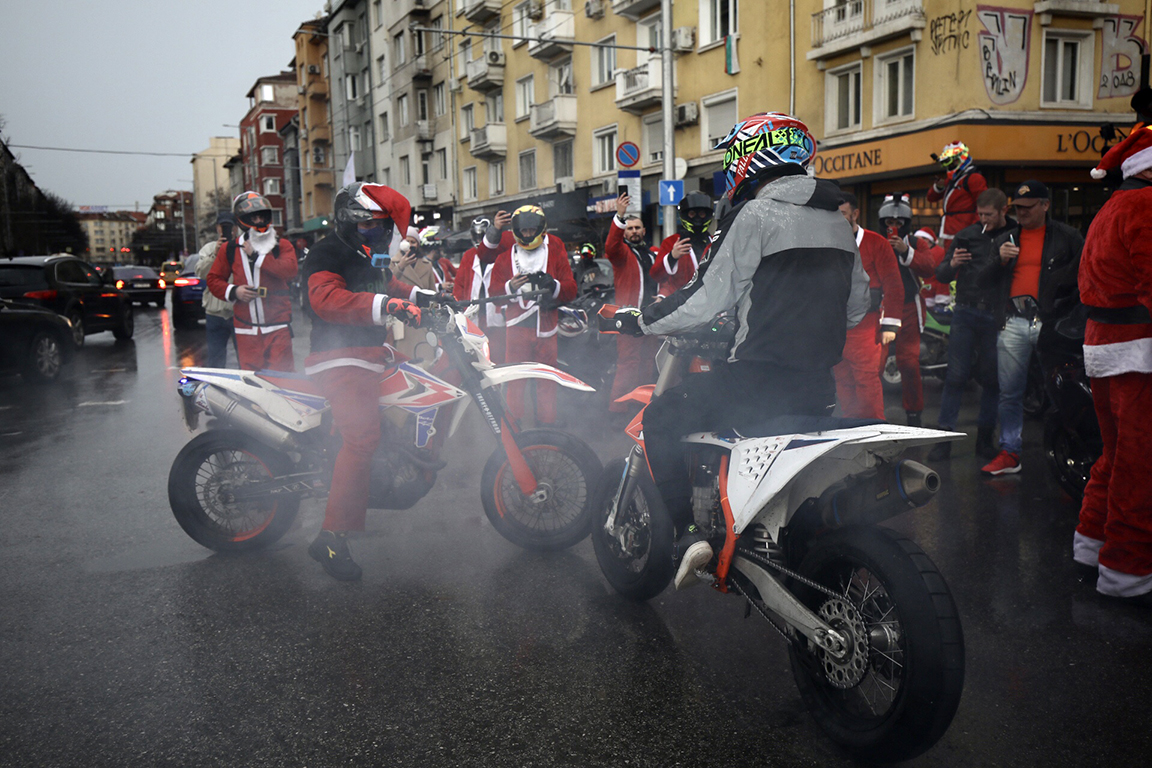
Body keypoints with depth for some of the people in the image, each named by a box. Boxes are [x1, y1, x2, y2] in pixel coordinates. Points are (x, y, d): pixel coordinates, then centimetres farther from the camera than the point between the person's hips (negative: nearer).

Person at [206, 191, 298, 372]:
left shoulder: (282, 245, 6)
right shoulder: (229, 249, 11)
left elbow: (289, 270, -14)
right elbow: (214, 279, 16)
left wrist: (256, 256, -12)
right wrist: (233, 291, -4)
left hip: (278, 326, -2)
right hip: (246, 328, 2)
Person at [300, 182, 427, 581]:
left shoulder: (372, 256, 20)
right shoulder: (327, 253, -11)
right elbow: (326, 299, -31)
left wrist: (417, 294, 23)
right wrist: (384, 305, -43)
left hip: (372, 354, 10)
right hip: (340, 359, -10)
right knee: (361, 436, -26)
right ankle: (332, 537, -26)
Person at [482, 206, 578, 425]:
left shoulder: (554, 251, 11)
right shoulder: (506, 254, 11)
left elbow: (571, 289, 5)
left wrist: (552, 284, -15)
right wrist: (510, 287, -13)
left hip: (546, 326, 1)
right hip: (517, 325, 0)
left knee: (547, 380, 3)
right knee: (515, 379, -2)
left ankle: (547, 427, 12)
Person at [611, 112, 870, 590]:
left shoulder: (754, 216, -9)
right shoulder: (837, 222, 15)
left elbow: (707, 298, -11)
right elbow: (857, 306, 20)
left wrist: (641, 321, 1)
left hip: (762, 376, -8)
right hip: (820, 384, 8)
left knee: (661, 420, 4)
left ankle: (688, 533, -6)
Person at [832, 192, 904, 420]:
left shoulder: (876, 243, 2)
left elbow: (893, 285, 0)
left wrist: (890, 324, -7)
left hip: (865, 325, -5)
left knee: (867, 379, -9)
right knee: (843, 381, 6)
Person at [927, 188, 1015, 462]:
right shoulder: (967, 236, 10)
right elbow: (941, 275, 12)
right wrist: (951, 264, -9)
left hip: (996, 317, -1)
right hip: (965, 313, 1)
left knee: (991, 378, 6)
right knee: (956, 375, -2)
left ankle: (985, 438, 17)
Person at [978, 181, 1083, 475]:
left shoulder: (1067, 237, 8)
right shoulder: (1004, 240, 19)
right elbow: (983, 280, 16)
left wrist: (1071, 302, -8)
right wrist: (999, 260, -3)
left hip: (1050, 321, -3)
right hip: (1012, 324, 3)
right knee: (1010, 393, 4)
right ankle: (1009, 453, 11)